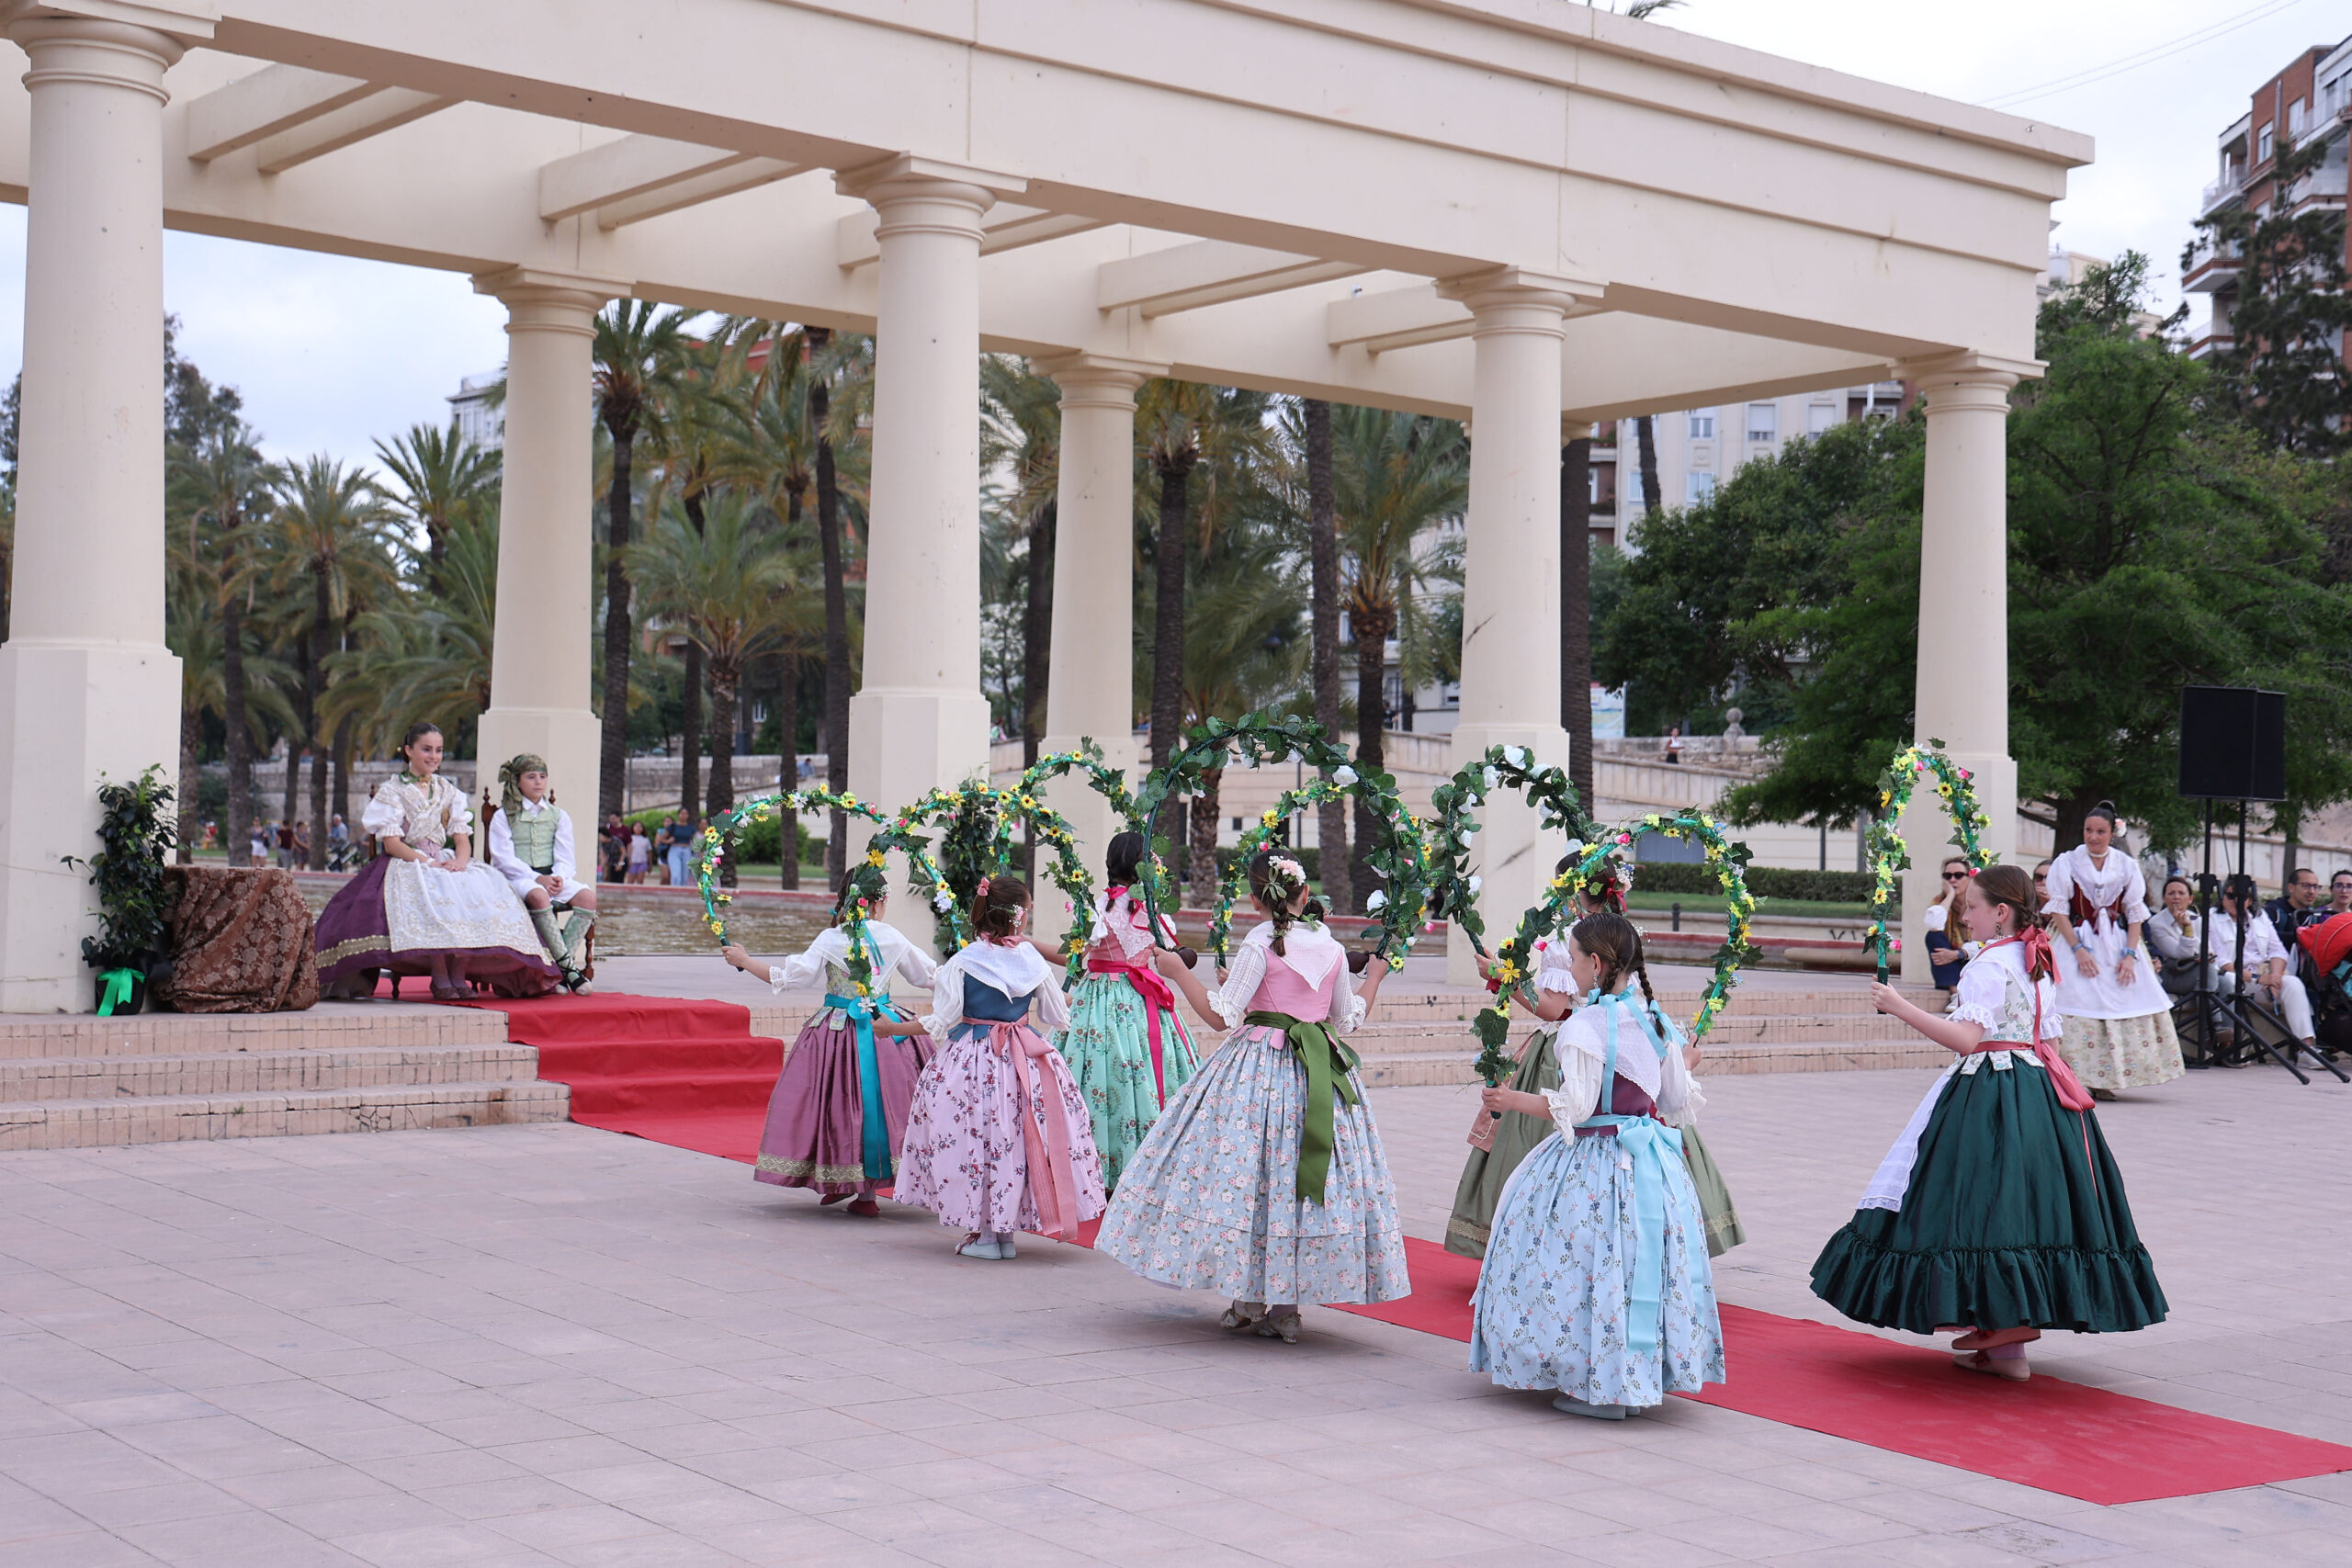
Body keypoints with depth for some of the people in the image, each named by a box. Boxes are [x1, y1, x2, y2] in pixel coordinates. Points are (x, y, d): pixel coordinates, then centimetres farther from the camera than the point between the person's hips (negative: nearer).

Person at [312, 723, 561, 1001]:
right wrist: (427, 863, -20)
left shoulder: (448, 791, 18)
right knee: (432, 894, -38)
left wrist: (460, 861, -14)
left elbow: (463, 838, 10)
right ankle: (440, 978, -34)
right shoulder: (392, 790, 4)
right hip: (406, 864, -4)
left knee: (482, 888, -28)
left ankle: (459, 974, -29)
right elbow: (391, 844, -7)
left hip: (446, 863, 4)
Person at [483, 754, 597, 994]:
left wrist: (559, 877, -16)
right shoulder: (503, 816, 8)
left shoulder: (559, 815, 18)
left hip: (553, 878, 4)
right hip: (516, 878, -4)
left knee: (587, 896, -28)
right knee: (538, 895, -40)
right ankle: (568, 967, -40)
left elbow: (565, 858, 8)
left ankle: (558, 967, -30)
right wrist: (537, 878, -19)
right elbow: (504, 858, -5)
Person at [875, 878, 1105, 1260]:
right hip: (1025, 1058, 3)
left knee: (974, 1141, 5)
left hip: (972, 1061, -3)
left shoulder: (961, 964, -10)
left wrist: (891, 1028, 3)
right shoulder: (1033, 960, -2)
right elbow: (1057, 1017, 8)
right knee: (1015, 1140, 12)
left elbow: (941, 1024, -10)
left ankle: (983, 1234, 7)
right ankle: (1007, 1231, 16)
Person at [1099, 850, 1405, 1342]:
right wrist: (1375, 976, 30)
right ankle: (1287, 1306, 9)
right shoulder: (1332, 948, 5)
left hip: (1261, 1064, -5)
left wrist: (1178, 971, -2)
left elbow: (1220, 1014, -14)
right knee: (1300, 1172, 8)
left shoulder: (1259, 945, -11)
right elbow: (1349, 1018, 14)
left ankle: (1250, 1304, 5)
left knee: (1250, 1173, 3)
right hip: (1322, 1073, 5)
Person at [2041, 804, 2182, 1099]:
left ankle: (2102, 1081, 1)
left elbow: (2135, 913, 5)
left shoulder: (2127, 866, 6)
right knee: (2080, 1007, -13)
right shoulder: (2066, 863, 0)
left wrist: (2129, 954, -7)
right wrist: (2079, 949, -13)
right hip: (2077, 942, -3)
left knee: (2126, 1005, -4)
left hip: (2117, 943, 3)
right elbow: (2059, 910, -4)